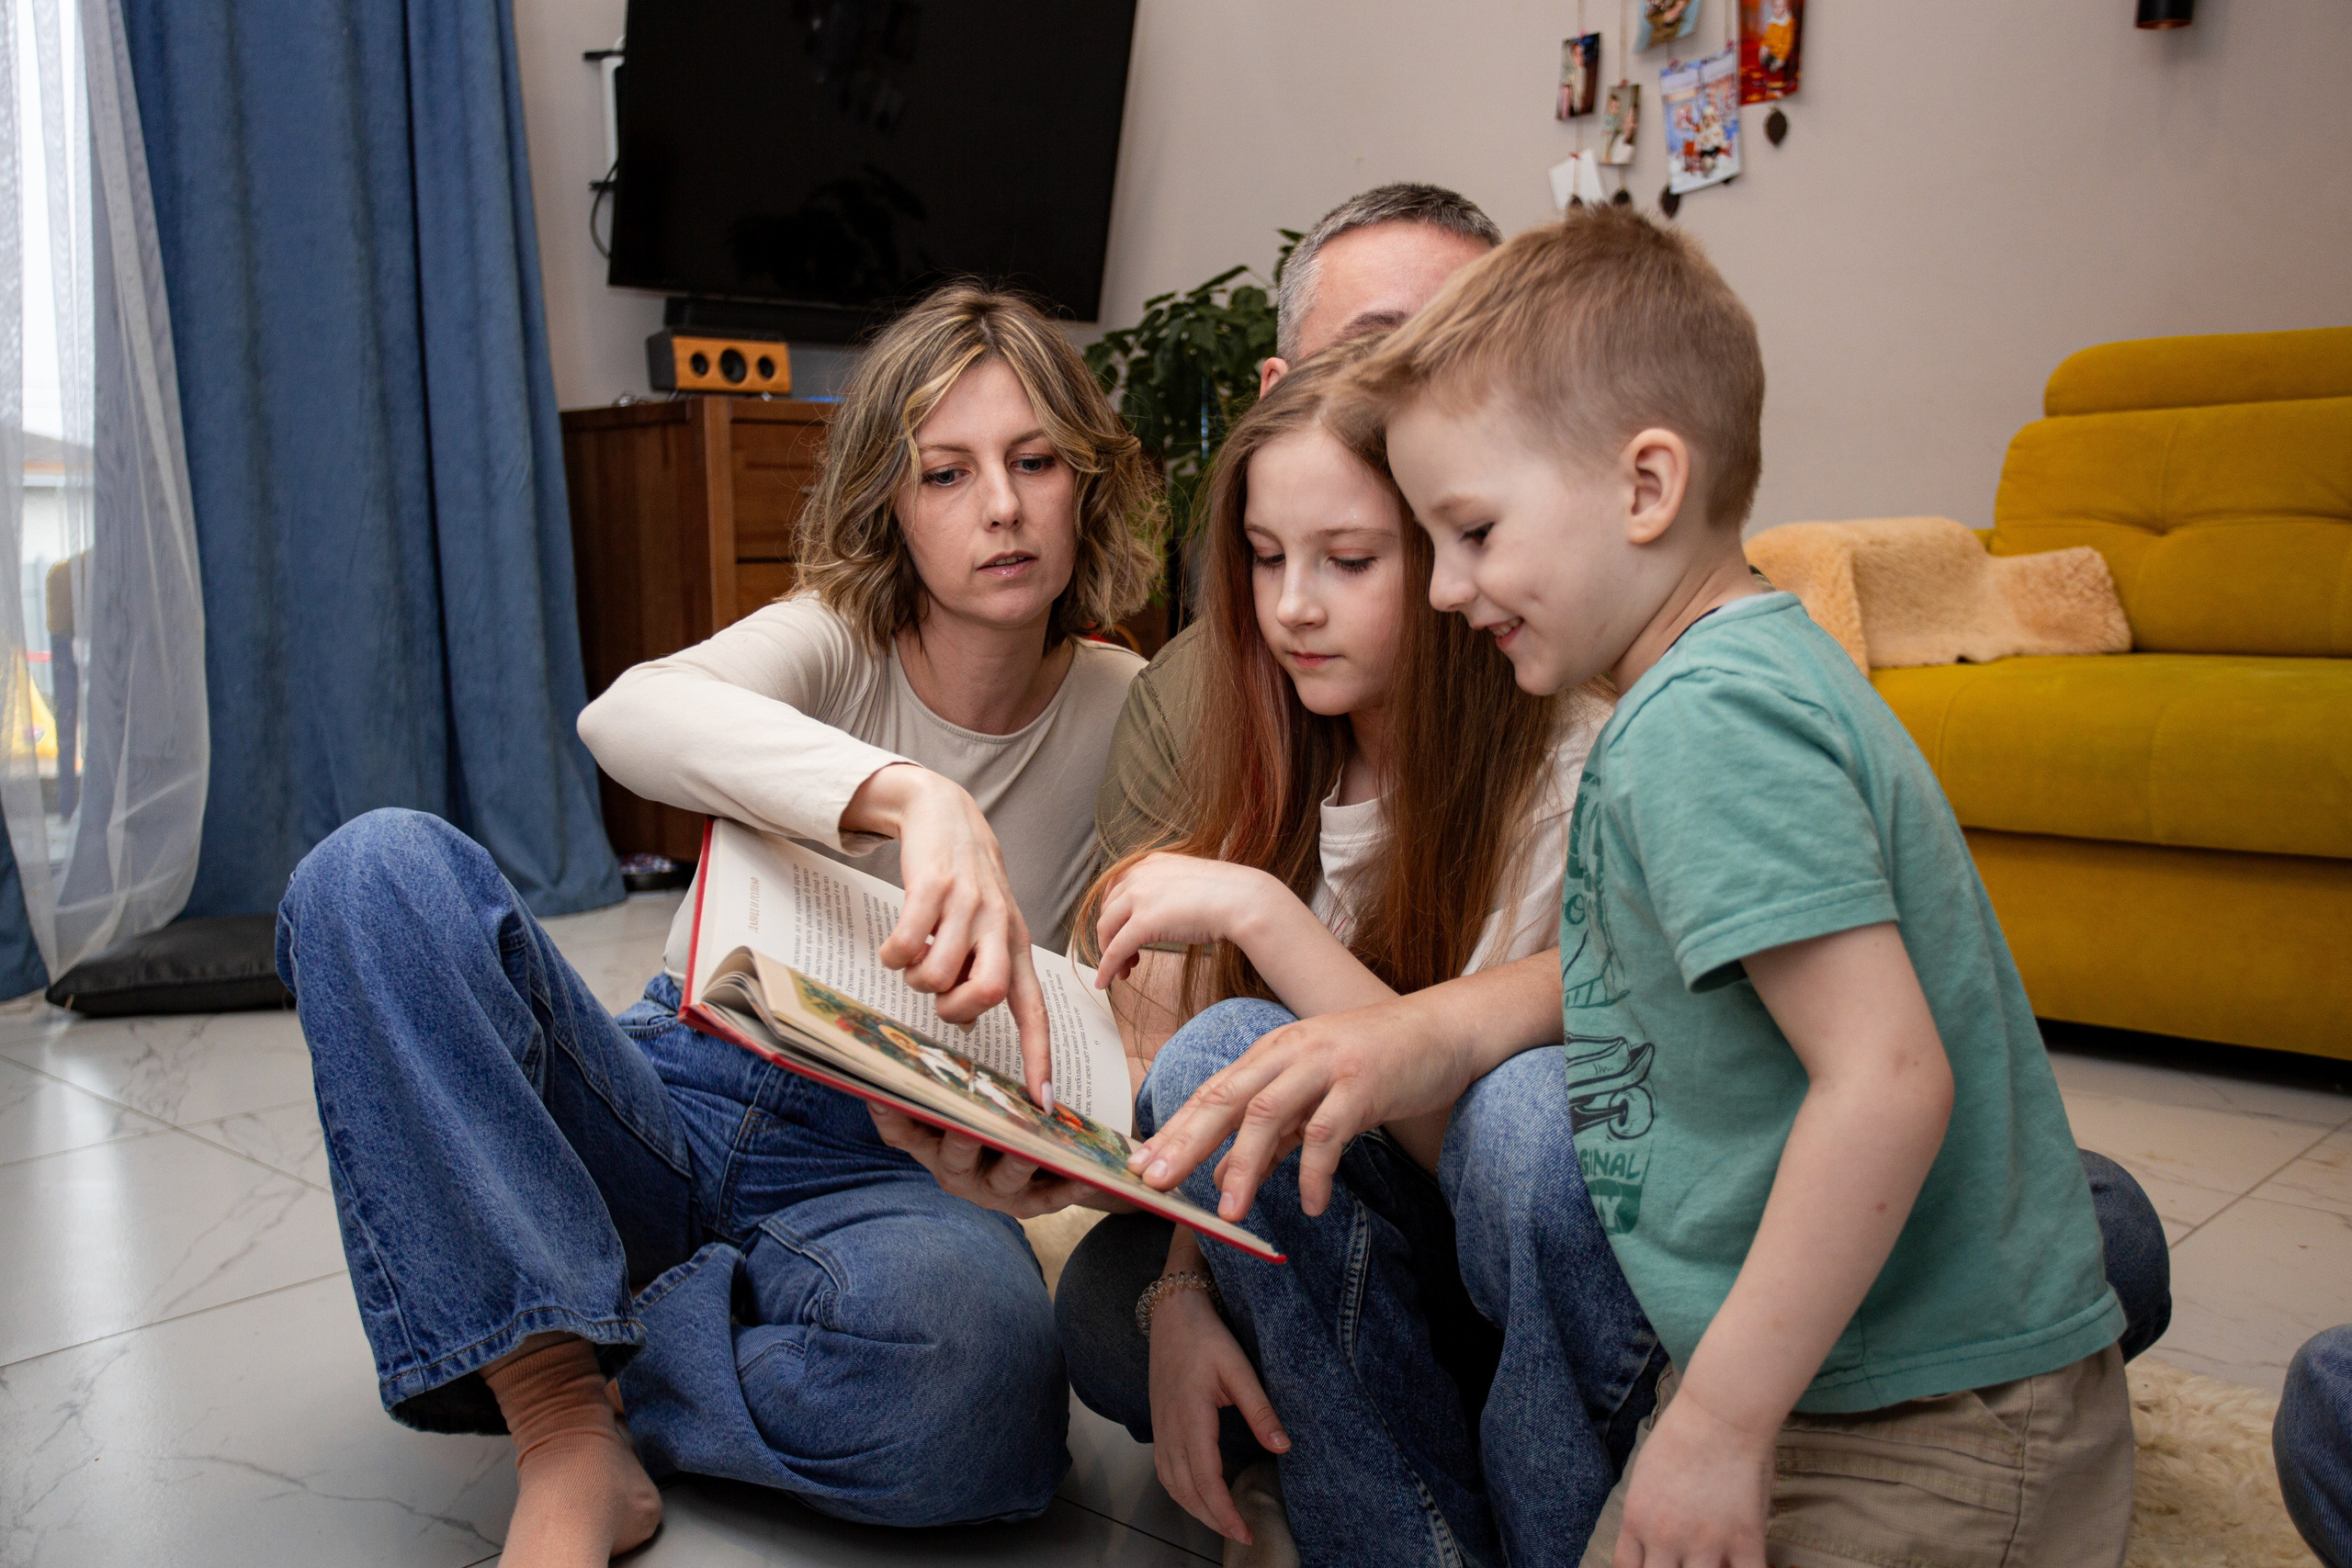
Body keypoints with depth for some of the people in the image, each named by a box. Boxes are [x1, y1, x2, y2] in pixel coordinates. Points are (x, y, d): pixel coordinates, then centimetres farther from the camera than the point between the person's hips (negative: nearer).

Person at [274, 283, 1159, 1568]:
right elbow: (627, 717, -28)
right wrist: (915, 799, -44)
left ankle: (538, 1357, -10)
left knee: (975, 1339, -38)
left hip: (884, 1166, -1)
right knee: (379, 867, -23)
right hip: (666, 1108, 1)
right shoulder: (833, 646, -5)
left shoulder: (1129, 718, 2)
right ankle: (568, 1447, -24)